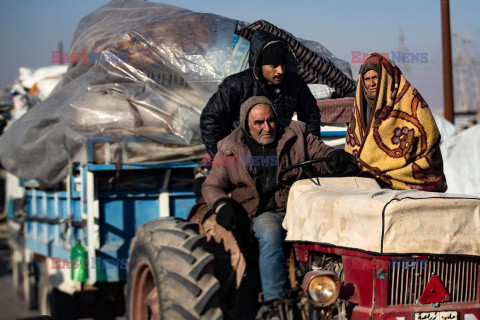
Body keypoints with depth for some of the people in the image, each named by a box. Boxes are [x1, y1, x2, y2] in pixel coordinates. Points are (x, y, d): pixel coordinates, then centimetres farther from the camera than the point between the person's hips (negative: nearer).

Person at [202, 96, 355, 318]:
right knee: (270, 235, -35)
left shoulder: (296, 135, 8)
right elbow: (212, 186, 13)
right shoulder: (231, 150, 7)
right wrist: (222, 205, -9)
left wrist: (334, 158, -15)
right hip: (262, 213, -1)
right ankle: (275, 301, -34)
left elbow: (321, 155, 10)